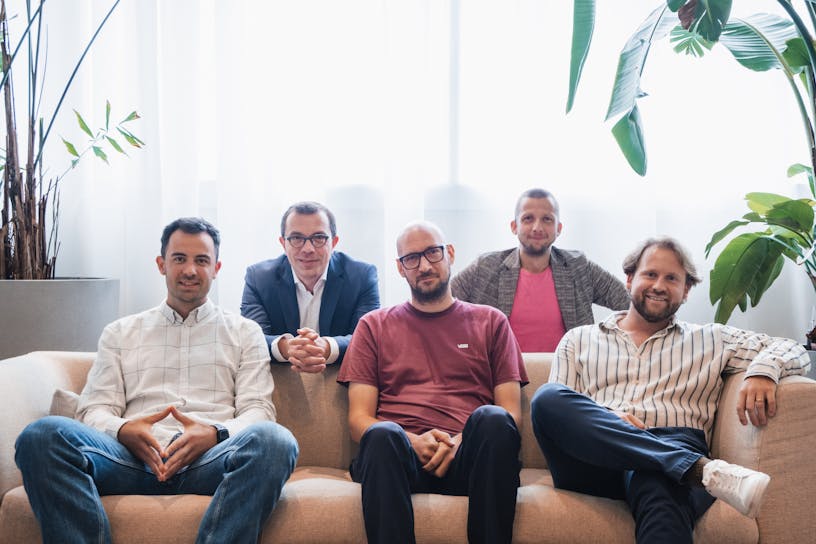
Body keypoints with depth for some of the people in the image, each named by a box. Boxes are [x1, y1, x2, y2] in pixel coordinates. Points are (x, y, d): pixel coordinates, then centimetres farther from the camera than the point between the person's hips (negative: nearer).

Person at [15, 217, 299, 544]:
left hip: (208, 459, -1)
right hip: (135, 456, 1)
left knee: (274, 440, -35)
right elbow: (94, 409, 15)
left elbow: (257, 409, 10)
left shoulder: (245, 332, 20)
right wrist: (123, 431, -10)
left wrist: (215, 434, -13)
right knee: (42, 434, -28)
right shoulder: (120, 333, 25)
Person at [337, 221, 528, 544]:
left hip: (466, 459, 1)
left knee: (493, 419, -32)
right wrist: (413, 442, -10)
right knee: (382, 436, -35)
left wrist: (461, 442, -9)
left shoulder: (490, 322, 21)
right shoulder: (374, 326, 21)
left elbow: (511, 412, 12)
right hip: (402, 457, 0)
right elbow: (358, 418, 11)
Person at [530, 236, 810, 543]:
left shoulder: (711, 341, 26)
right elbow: (554, 410, 14)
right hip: (595, 460, 3)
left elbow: (793, 352, 21)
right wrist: (606, 420, -9)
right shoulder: (578, 340, 23)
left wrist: (762, 371, -5)